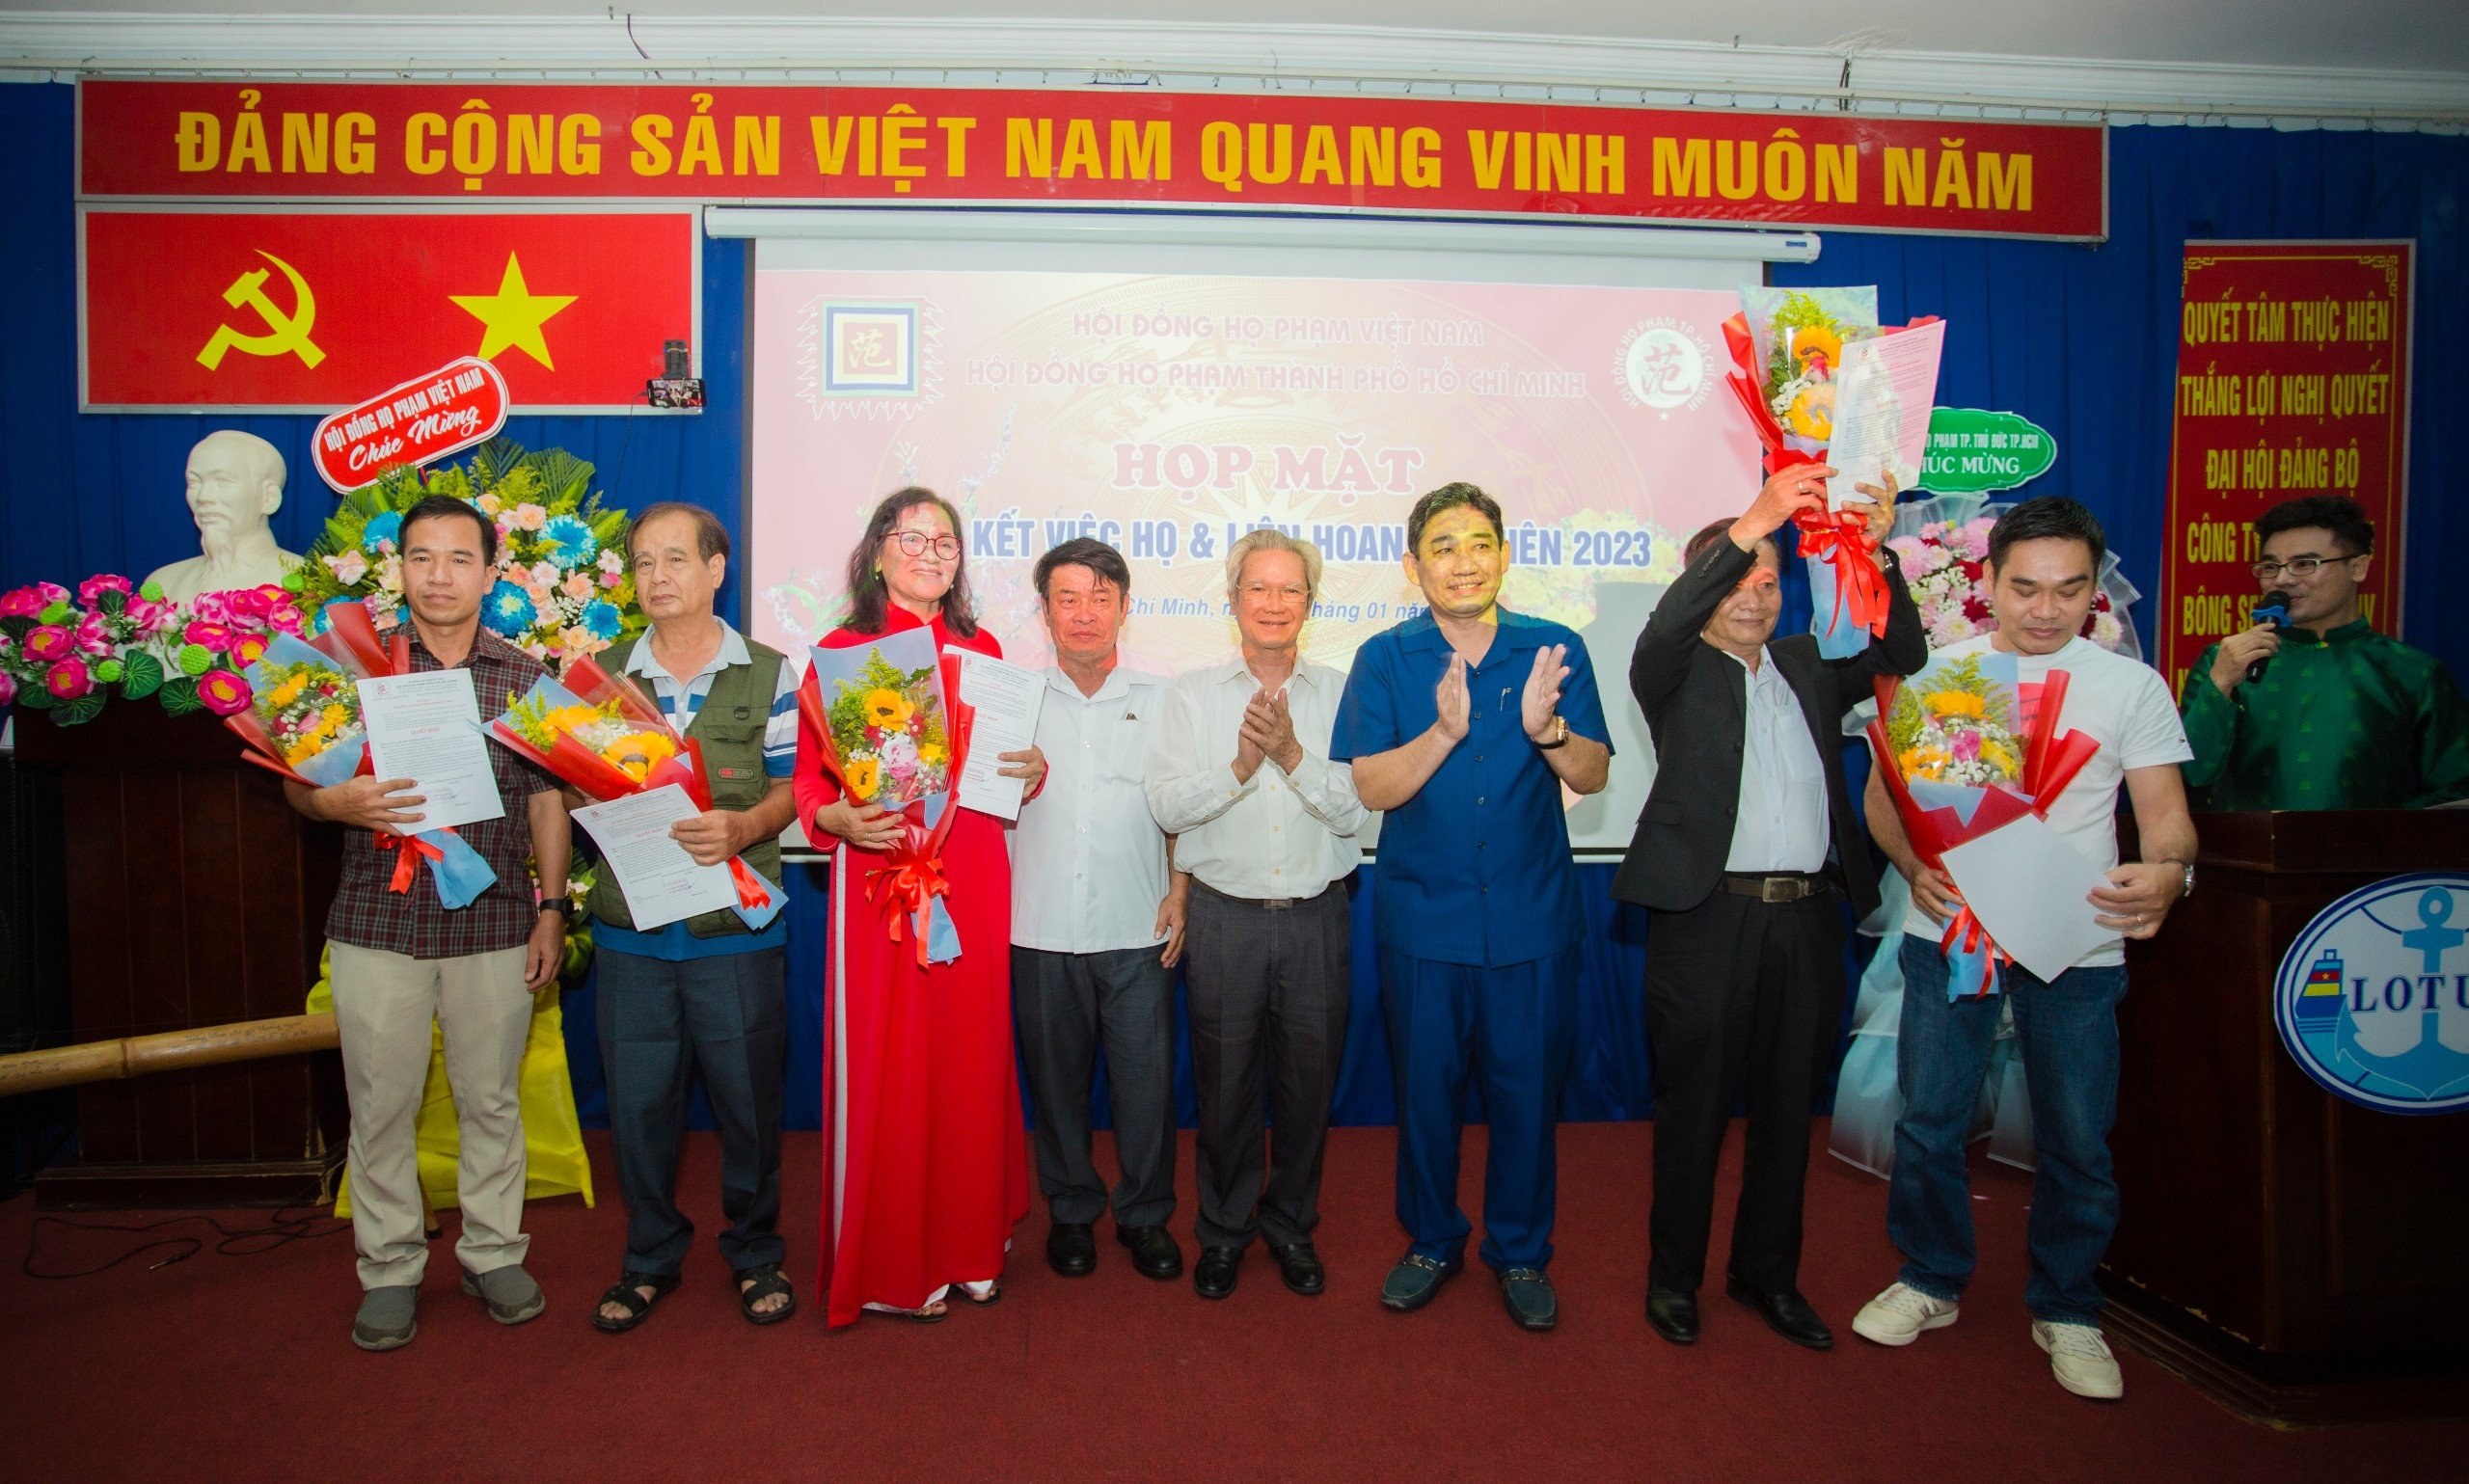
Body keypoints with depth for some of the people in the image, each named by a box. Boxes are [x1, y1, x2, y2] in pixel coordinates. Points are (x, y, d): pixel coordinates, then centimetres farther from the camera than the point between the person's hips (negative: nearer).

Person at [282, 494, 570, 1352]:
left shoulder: (524, 677, 5)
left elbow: (547, 802, 8)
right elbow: (298, 783, 5)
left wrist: (551, 911, 4)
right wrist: (342, 803, -18)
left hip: (494, 926, 1)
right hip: (377, 925, 0)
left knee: (492, 1098, 9)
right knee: (380, 1105, 7)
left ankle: (493, 1253, 26)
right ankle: (390, 1271, 23)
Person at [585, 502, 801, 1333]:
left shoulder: (768, 674, 3)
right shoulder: (603, 674, 10)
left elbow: (790, 788, 1)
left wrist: (743, 828, -18)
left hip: (736, 927, -2)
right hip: (630, 927, 2)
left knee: (748, 1098, 6)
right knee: (637, 1099, 9)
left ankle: (754, 1253, 26)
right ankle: (651, 1256, 29)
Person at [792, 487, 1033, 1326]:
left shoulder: (982, 650, 13)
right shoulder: (841, 651, 1)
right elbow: (809, 777, -2)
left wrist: (1032, 771, -3)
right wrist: (838, 818, -21)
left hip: (972, 876, 4)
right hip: (878, 876, -3)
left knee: (970, 1056, 8)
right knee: (883, 1067, 1)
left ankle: (967, 1244, 24)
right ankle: (888, 1264, 17)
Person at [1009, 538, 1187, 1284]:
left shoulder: (1161, 699, 4)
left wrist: (1180, 892, -1)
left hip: (1139, 929, 0)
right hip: (1043, 931, 1)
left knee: (1146, 1079, 5)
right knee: (1055, 1077, 11)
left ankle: (1145, 1215, 24)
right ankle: (1070, 1211, 30)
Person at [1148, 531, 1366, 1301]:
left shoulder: (1338, 694, 2)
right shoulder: (1194, 694, 2)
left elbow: (1353, 808, -6)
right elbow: (1168, 804, -7)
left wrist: (1294, 755, -21)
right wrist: (1240, 766, -22)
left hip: (1316, 918, 1)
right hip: (1225, 918, 0)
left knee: (1308, 1081, 10)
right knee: (1224, 1083, 9)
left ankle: (1290, 1224, 32)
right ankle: (1223, 1230, 29)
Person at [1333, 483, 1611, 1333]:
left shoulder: (1556, 651, 0)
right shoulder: (1386, 660, -2)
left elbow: (1593, 774, -5)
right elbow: (1373, 786, -11)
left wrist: (1545, 727, -25)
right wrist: (1446, 731, -27)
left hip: (1533, 918, 0)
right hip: (1423, 918, 0)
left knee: (1527, 1087, 9)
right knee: (1426, 1086, 12)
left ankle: (1520, 1253, 30)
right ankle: (1431, 1241, 34)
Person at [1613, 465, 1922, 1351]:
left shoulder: (1810, 667, 17)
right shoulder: (1678, 672, 2)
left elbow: (1903, 654, 6)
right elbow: (1666, 627, -18)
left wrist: (1879, 552, -9)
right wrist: (1750, 524, -27)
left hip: (1807, 916, 5)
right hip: (1709, 914, -4)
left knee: (1788, 1104, 13)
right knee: (1695, 1102, 5)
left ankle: (1767, 1272, 28)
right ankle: (1674, 1276, 20)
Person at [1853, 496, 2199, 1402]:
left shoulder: (2131, 686, 3)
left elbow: (2166, 813, -1)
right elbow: (1884, 790, 6)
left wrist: (2168, 873, -24)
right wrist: (1914, 866, -13)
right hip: (1947, 930, 1)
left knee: (2077, 1139, 5)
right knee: (1929, 1121, 7)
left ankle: (2066, 1311, 26)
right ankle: (1930, 1281, 27)